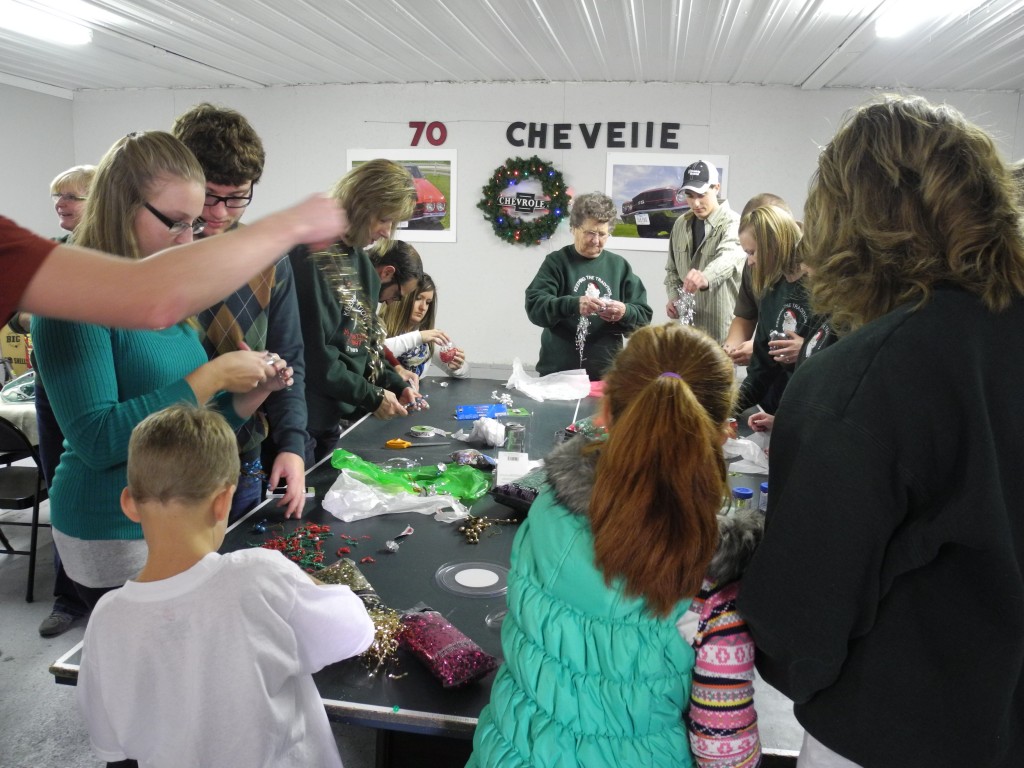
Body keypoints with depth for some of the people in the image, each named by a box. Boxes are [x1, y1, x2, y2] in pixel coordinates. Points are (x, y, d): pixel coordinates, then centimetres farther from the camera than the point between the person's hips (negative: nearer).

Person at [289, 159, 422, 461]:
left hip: (334, 418, 8)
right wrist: (373, 397, -12)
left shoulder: (364, 264, 8)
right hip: (300, 421, -8)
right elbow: (314, 358, -21)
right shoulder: (310, 258, -19)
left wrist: (397, 385, 4)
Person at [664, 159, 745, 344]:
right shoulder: (681, 224, 10)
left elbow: (729, 257, -33)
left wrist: (705, 278, -54)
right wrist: (673, 297, 1)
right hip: (686, 327, 6)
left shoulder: (733, 223, -11)